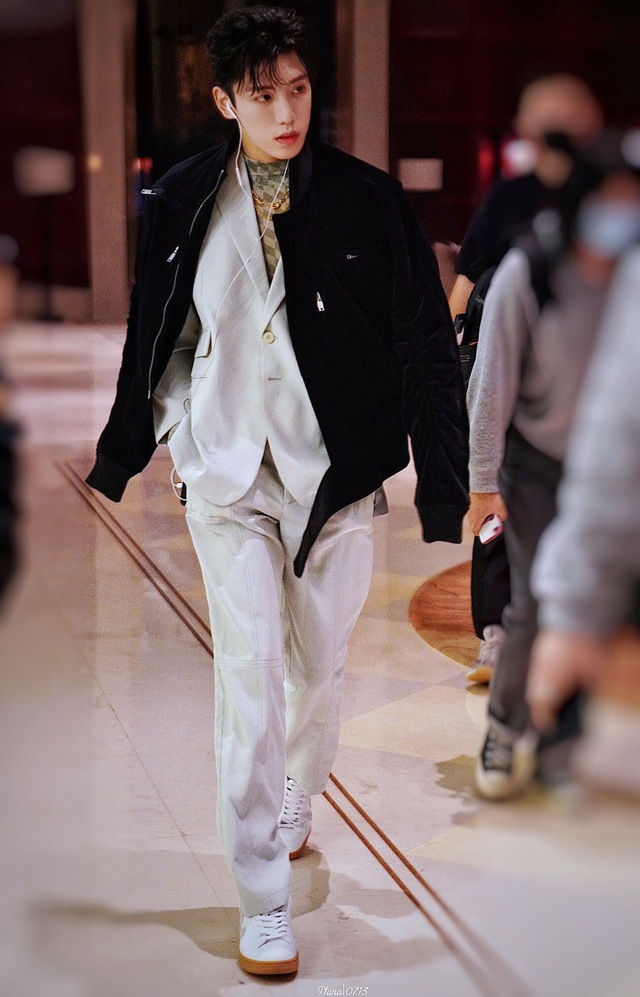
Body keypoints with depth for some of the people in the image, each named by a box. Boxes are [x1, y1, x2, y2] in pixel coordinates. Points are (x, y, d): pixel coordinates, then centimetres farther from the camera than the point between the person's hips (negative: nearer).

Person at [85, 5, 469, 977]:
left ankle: (295, 806, 42)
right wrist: (127, 448, 17)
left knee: (320, 665, 12)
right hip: (228, 469, 0)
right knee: (249, 668, -6)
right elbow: (156, 337, 11)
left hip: (334, 470, 0)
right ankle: (264, 901, 4)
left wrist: (447, 486, -6)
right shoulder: (182, 202, -1)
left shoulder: (368, 200, -6)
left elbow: (428, 346, -4)